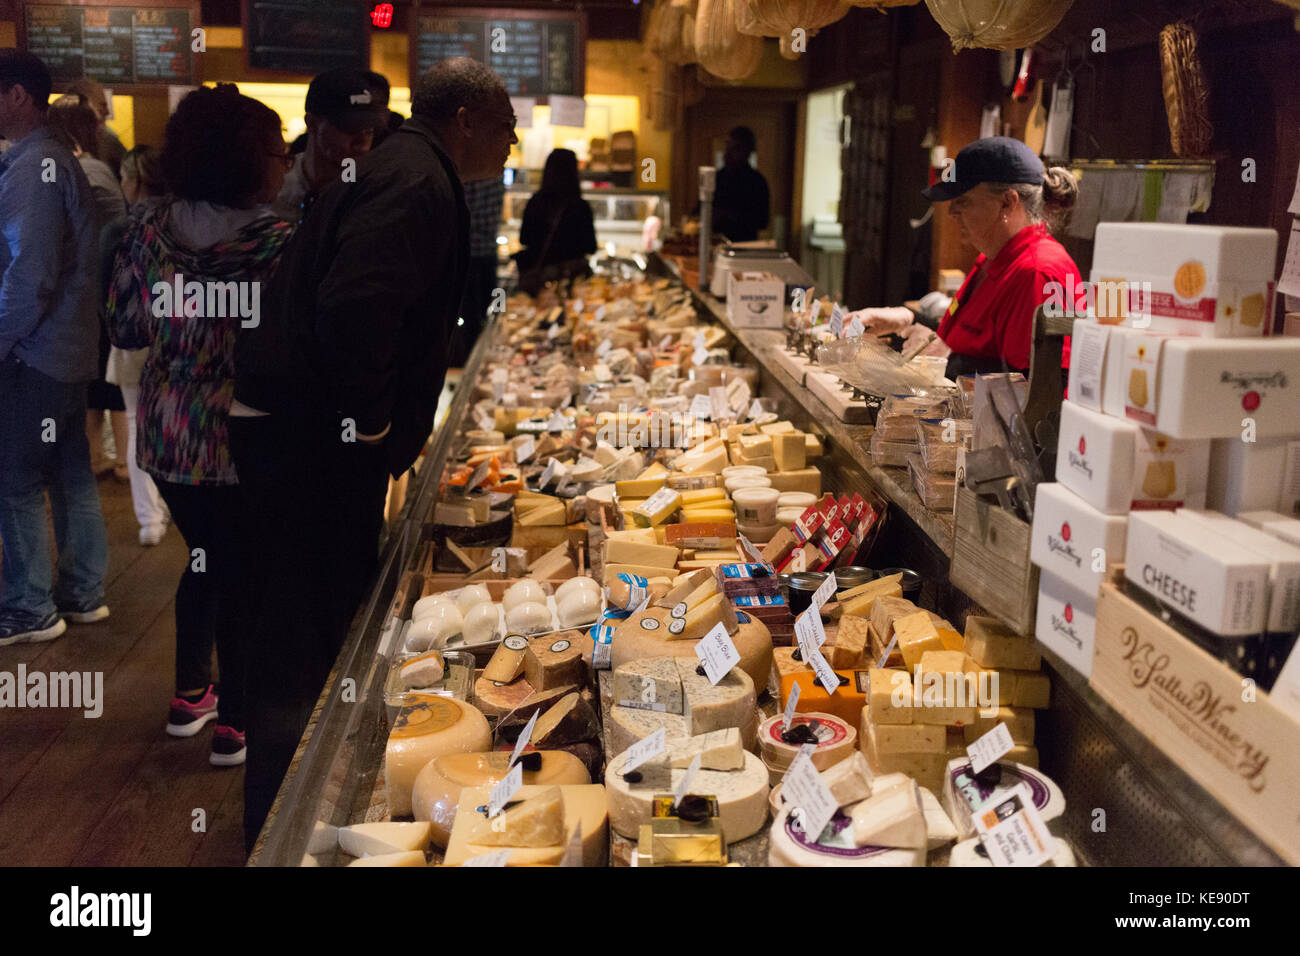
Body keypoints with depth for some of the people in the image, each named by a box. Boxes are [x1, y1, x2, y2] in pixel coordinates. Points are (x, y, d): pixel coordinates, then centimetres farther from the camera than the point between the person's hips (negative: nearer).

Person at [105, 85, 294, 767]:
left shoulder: (146, 233, -2)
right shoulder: (281, 245, -18)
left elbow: (124, 330, 6)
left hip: (167, 430, 5)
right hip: (245, 437, -5)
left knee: (205, 558, 24)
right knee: (242, 572, 11)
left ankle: (190, 694, 37)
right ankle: (235, 725, 20)